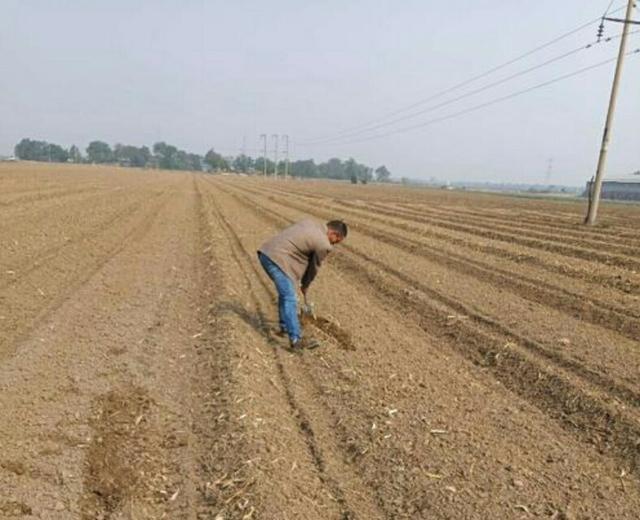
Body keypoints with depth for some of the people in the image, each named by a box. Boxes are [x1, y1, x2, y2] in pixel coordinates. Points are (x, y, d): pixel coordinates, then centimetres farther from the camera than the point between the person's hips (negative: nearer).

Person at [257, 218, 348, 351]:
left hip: (266, 252, 10)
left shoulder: (310, 222, 16)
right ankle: (296, 340, -10)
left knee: (285, 293, 21)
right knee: (289, 299, -8)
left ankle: (284, 328, 32)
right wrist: (305, 285, 26)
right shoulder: (324, 244, -7)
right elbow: (314, 267, 8)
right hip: (277, 259, -10)